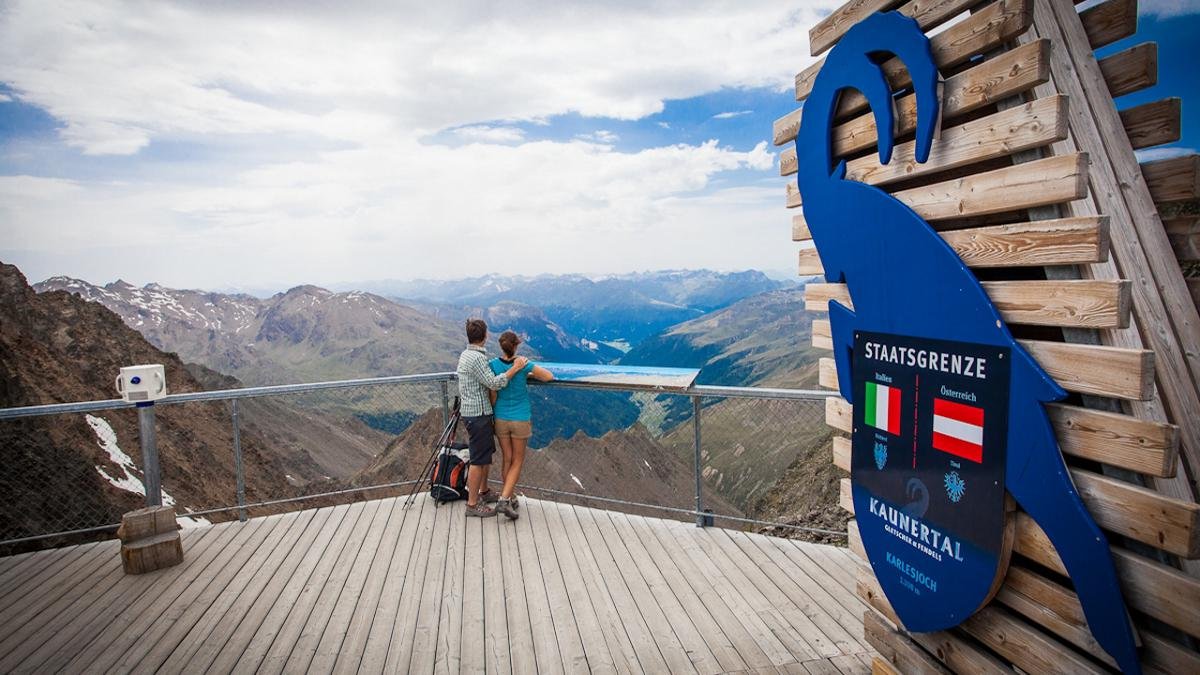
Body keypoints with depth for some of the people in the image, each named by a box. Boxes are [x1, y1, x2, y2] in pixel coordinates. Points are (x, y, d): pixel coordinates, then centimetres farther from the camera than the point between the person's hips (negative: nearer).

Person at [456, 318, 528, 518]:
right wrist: (514, 369, -19)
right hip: (478, 413, -10)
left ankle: (484, 492, 35)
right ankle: (472, 504, 3)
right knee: (479, 459, -3)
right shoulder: (477, 357, -21)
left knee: (486, 454, 21)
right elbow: (493, 383, -23)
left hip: (472, 411, 10)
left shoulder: (466, 354, 11)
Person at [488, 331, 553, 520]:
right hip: (521, 420, -3)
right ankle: (504, 499, -5)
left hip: (501, 419, 3)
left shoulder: (494, 365, -7)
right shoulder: (524, 364, -14)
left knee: (507, 459, 15)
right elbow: (549, 376, -6)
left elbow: (493, 395, -3)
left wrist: (493, 415, 10)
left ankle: (510, 498, 25)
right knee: (517, 461, 8)